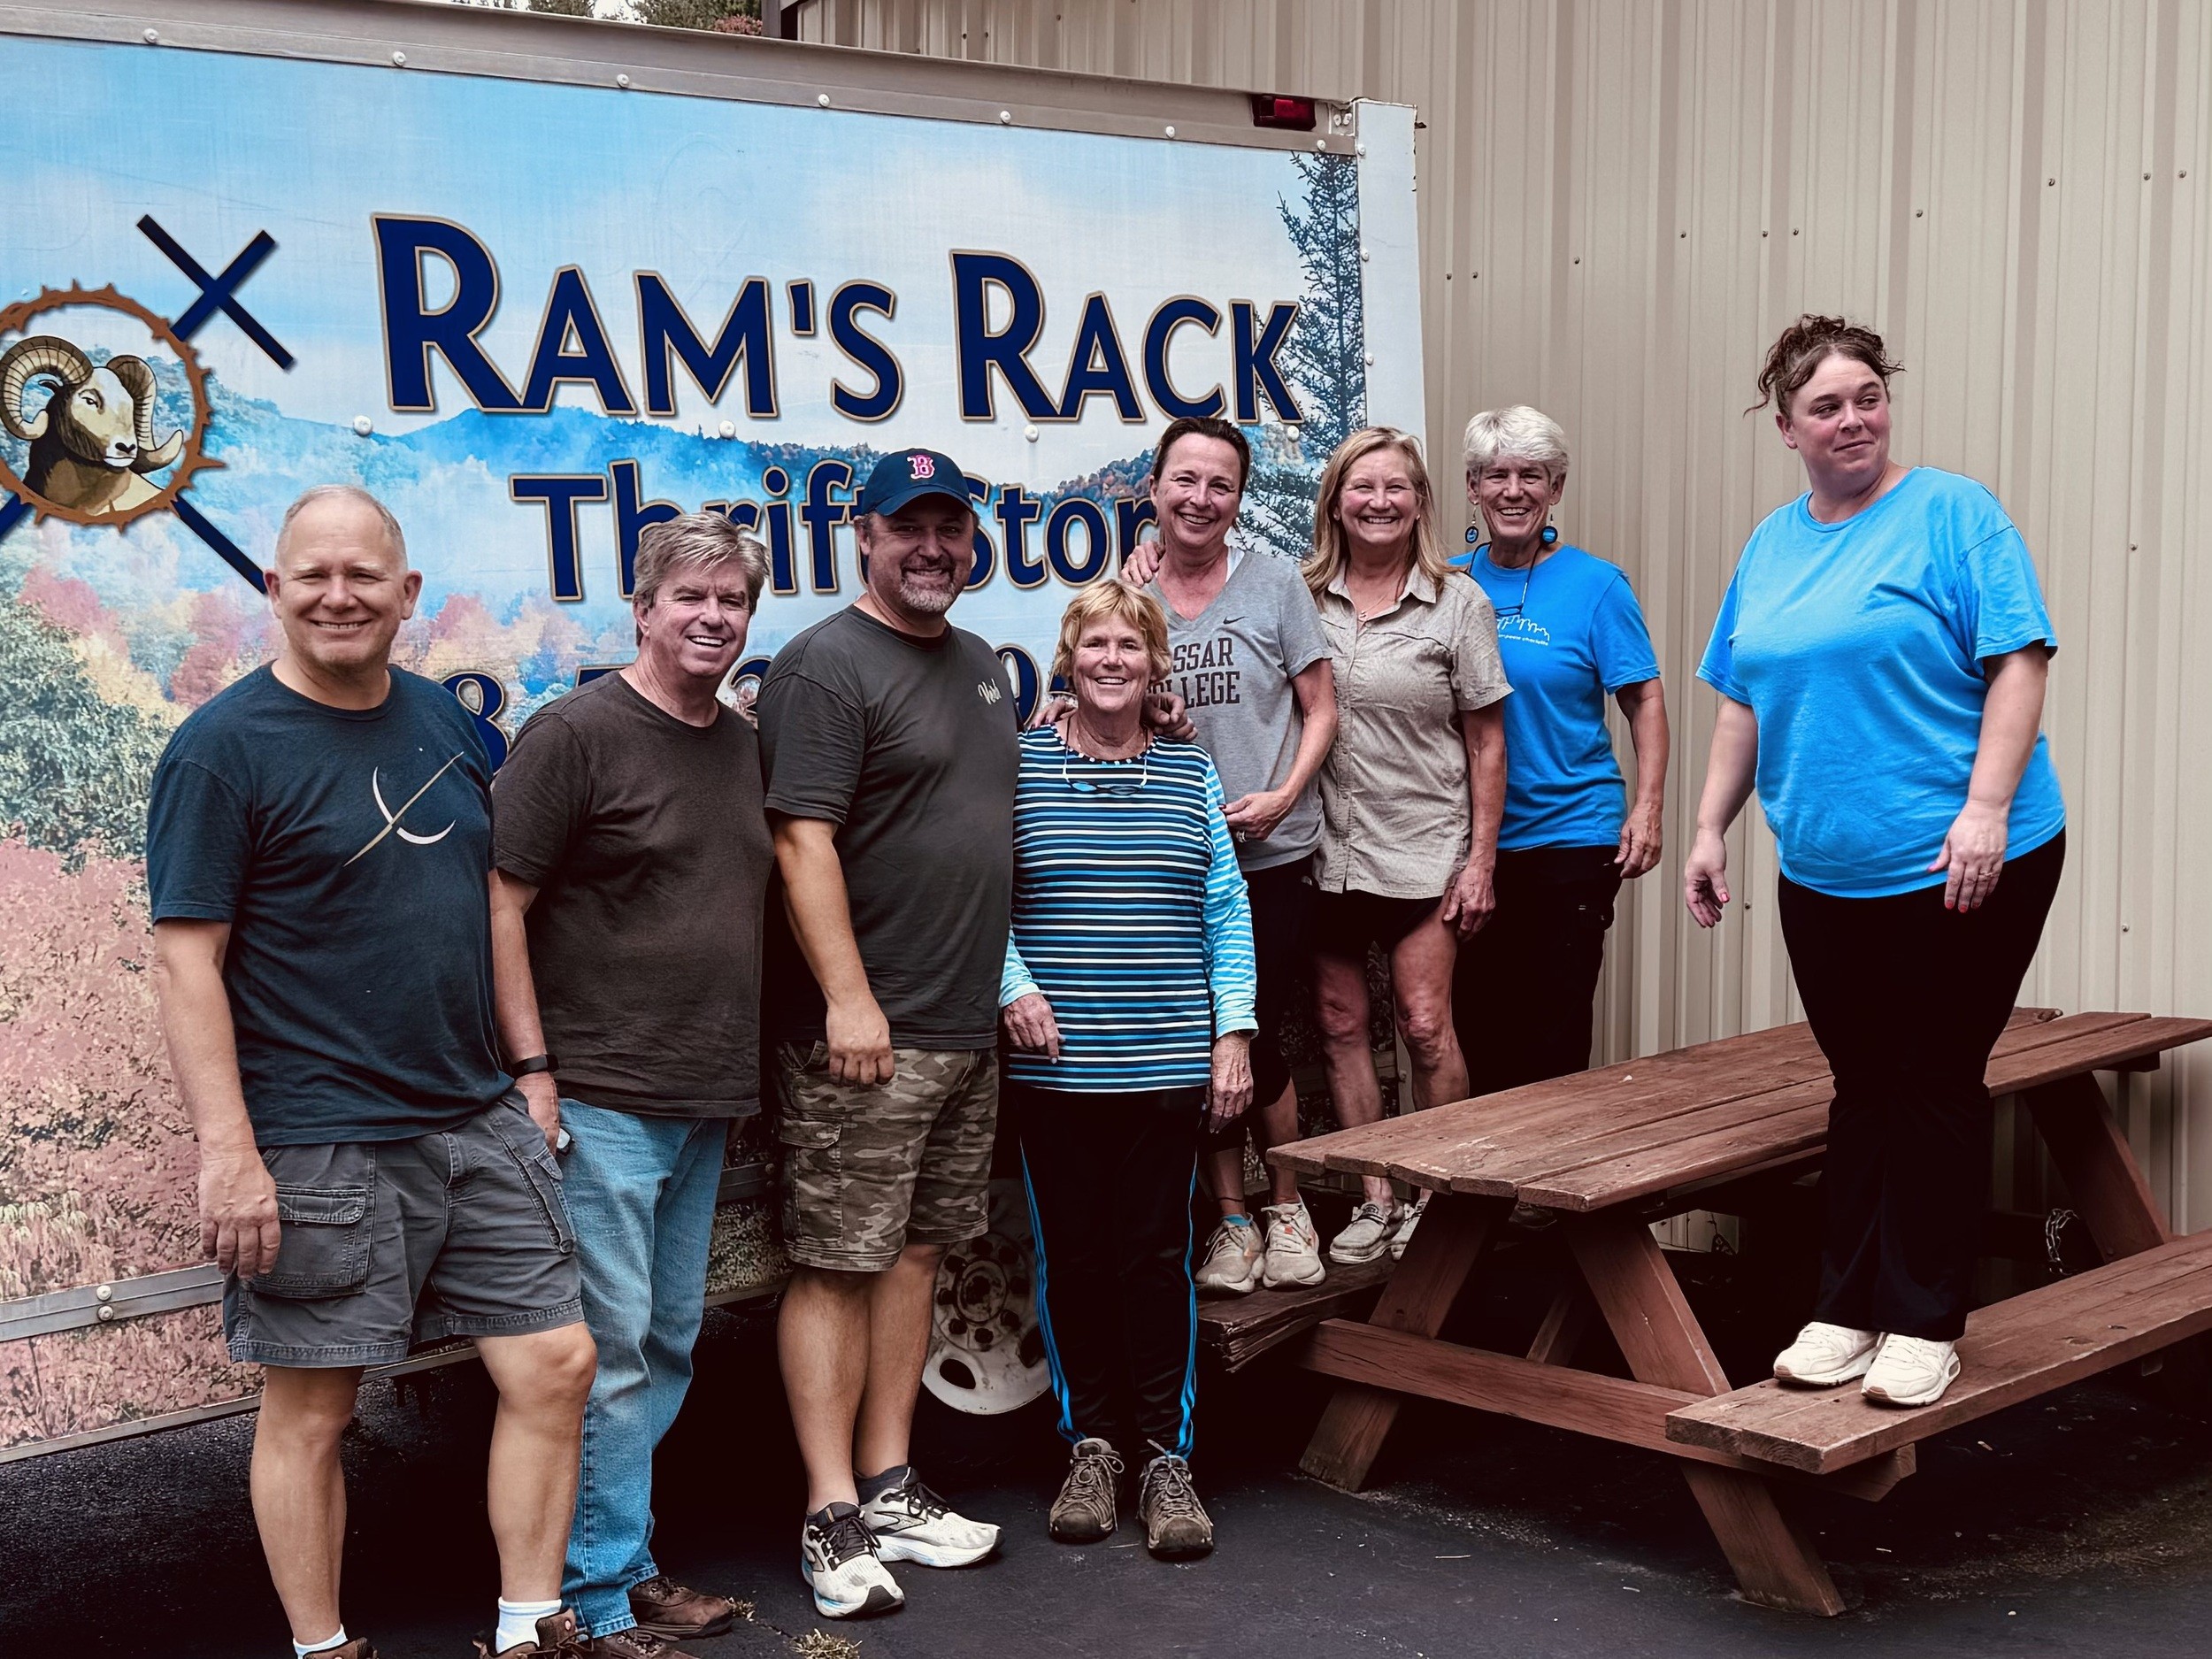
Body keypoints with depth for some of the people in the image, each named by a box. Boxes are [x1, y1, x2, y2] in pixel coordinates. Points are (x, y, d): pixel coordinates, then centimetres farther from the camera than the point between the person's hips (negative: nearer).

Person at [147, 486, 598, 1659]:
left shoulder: (445, 724, 11)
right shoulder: (222, 748, -8)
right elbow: (186, 956, -12)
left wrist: (528, 1068, 15)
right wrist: (227, 1149, -18)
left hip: (478, 1123, 6)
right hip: (315, 1148, -6)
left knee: (554, 1363, 5)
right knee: (310, 1409, 3)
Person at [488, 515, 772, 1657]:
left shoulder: (743, 745, 13)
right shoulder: (573, 734, -9)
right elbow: (501, 909, -11)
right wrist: (533, 1070, -15)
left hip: (706, 1104, 8)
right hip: (600, 1100, -7)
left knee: (670, 1347, 14)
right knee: (608, 1353, -5)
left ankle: (630, 1567, 25)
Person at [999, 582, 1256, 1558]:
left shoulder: (1190, 773, 9)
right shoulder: (1016, 765, 2)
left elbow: (1226, 912, 9)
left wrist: (1234, 1032, 3)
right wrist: (1014, 988, -9)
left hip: (1167, 1066, 1)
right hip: (1054, 1066, -1)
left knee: (1157, 1253, 4)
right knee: (1071, 1253, 6)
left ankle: (1167, 1456, 14)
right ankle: (1091, 1444, 21)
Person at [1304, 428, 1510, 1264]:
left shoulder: (1457, 603, 0)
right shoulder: (1303, 598, 4)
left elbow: (1486, 742, 1)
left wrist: (1480, 859, -3)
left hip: (1423, 849, -2)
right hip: (1326, 849, 2)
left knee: (1426, 1026, -5)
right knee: (1340, 1023, 5)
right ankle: (1376, 1198, 15)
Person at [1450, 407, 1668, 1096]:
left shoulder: (1594, 585, -4)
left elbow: (1644, 699, -4)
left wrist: (1647, 807, -14)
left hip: (1569, 837, -3)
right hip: (1467, 841, 4)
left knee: (1554, 1039, 1)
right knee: (1478, 1026, 10)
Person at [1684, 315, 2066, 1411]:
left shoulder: (1951, 514, -7)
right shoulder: (1771, 546, 11)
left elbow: (2019, 662, -12)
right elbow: (1742, 703, 17)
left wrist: (1985, 806, -20)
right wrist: (1710, 830, 13)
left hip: (1956, 867, -5)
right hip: (1826, 871, 5)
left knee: (1935, 1087, 2)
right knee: (1862, 1088, 13)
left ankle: (1923, 1327, 12)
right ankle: (1847, 1312, 21)